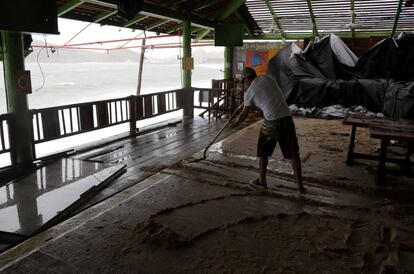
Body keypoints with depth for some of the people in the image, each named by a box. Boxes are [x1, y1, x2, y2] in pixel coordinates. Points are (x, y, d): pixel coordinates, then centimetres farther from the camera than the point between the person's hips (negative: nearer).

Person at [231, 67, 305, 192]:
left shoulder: (249, 92, 2)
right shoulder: (267, 78, 11)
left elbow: (244, 114, 13)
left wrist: (235, 123, 30)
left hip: (271, 121, -4)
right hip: (287, 117, 4)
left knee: (263, 152, 17)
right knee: (293, 153, 11)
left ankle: (262, 181, 29)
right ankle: (299, 184, 15)